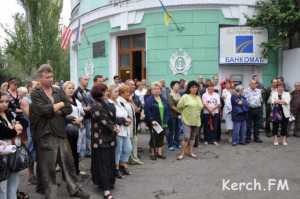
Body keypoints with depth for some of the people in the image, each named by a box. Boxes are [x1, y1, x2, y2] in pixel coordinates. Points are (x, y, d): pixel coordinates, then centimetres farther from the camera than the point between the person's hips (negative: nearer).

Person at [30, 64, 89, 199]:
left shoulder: (59, 91, 9)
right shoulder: (35, 94, -5)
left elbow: (69, 109, 3)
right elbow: (44, 110, -21)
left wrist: (55, 111, -12)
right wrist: (60, 104, -7)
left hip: (61, 132, 5)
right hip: (45, 135, -4)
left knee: (68, 162, 13)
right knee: (48, 167, 6)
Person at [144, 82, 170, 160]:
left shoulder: (163, 100, 12)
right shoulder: (149, 100, -6)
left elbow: (167, 111, 13)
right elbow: (147, 112, -12)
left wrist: (166, 120, 3)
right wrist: (152, 121, -19)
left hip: (163, 123, 5)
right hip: (154, 123, -5)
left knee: (161, 137, 10)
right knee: (154, 137, 2)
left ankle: (159, 152, 22)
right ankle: (153, 153, 15)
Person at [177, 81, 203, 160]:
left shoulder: (198, 97, 9)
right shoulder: (185, 97, -9)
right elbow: (179, 106, -6)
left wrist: (195, 113, 13)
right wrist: (184, 113, 3)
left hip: (196, 121, 6)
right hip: (187, 121, -6)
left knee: (192, 137, 13)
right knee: (186, 137, -9)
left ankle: (190, 152, 25)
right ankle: (182, 153, 2)